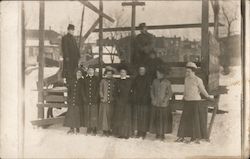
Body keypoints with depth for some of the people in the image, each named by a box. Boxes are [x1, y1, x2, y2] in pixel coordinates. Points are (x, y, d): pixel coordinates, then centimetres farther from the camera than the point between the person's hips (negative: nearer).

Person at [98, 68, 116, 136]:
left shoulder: (113, 81, 8)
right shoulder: (103, 81, 2)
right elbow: (101, 90, 3)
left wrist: (113, 97, 1)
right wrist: (102, 97, -6)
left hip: (111, 101, 2)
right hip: (104, 100, -2)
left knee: (110, 115, 4)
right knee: (104, 114, -2)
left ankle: (109, 129, 11)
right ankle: (105, 129, 2)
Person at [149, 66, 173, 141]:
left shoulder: (167, 82, -3)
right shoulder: (155, 81, 7)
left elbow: (170, 93, -2)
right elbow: (152, 90, 13)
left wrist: (165, 100, -10)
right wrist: (153, 98, 0)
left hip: (164, 104, -3)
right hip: (155, 104, 3)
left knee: (164, 119, 0)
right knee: (156, 119, 3)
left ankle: (162, 134, 10)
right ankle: (157, 133, 14)